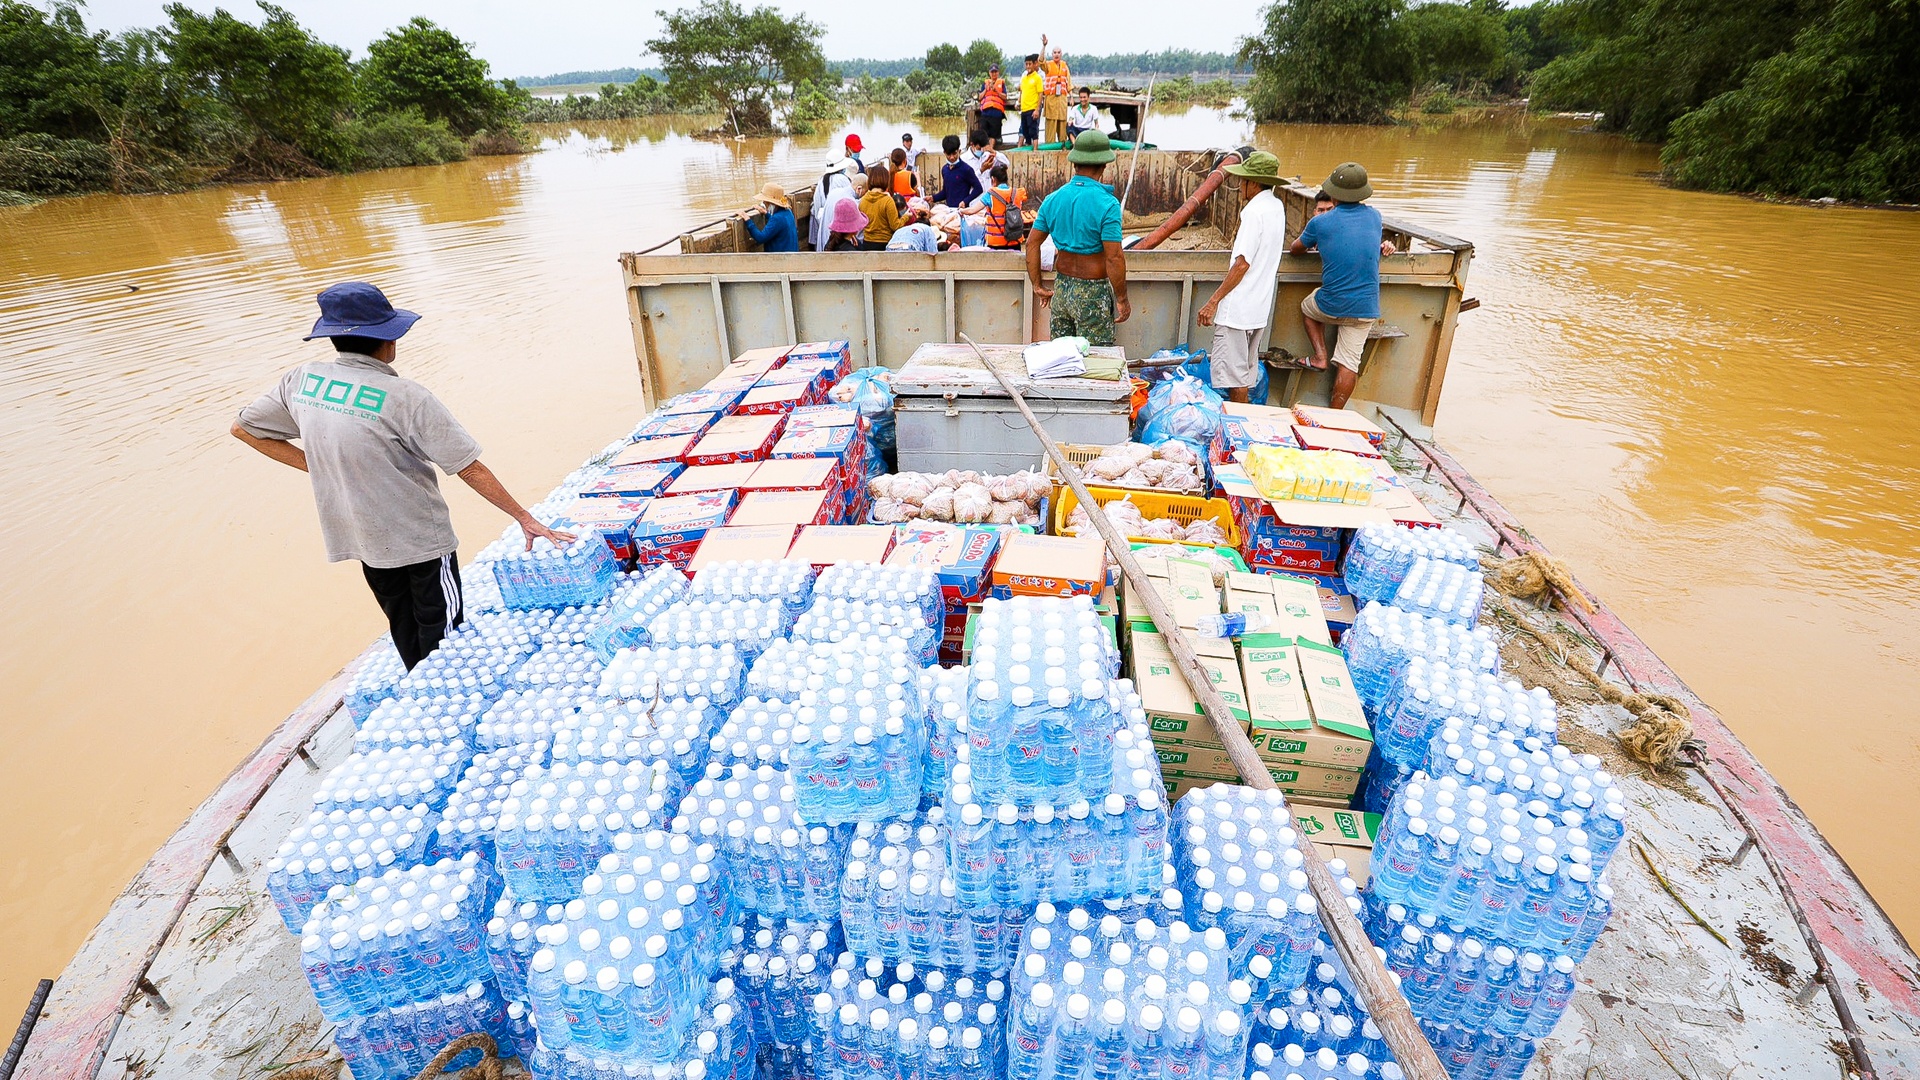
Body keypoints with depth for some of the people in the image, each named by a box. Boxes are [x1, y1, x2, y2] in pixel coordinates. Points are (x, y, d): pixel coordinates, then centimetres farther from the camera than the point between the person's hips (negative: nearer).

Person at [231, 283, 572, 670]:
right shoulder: (405, 397, -22)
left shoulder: (301, 379, -5)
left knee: (404, 627, 23)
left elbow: (243, 427, 9)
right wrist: (524, 517, -13)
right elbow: (470, 468, -20)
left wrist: (317, 465, 7)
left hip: (361, 536, 6)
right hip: (420, 537, -6)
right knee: (441, 631, 10)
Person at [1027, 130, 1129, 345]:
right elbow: (1114, 258, -20)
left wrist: (1038, 287, 10)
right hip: (1093, 293, -6)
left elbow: (1032, 243, 4)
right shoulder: (1107, 203, -16)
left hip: (1061, 287, 6)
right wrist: (1122, 299, -10)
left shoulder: (1053, 199, 1)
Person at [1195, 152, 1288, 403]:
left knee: (1233, 375, -3)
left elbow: (1242, 262, -22)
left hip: (1237, 307, -10)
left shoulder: (1255, 211, -16)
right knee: (1247, 371, 18)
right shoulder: (1276, 207, 12)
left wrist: (1214, 300, -20)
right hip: (1259, 307, 10)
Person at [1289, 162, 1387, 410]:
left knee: (1307, 306, 32)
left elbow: (1295, 249, 10)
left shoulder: (1321, 222, -9)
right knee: (1349, 362, 7)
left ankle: (1320, 357, 18)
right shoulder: (1374, 216, 2)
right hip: (1365, 309, 2)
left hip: (1331, 305, -2)